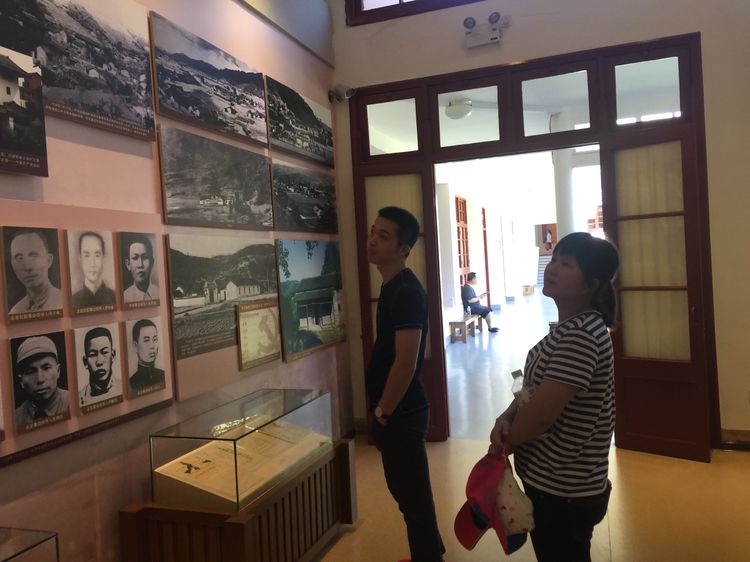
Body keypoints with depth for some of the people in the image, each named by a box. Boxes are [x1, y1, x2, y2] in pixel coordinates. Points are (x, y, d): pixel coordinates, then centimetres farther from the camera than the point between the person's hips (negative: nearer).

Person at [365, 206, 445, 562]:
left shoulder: (407, 292, -21)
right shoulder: (392, 286, 9)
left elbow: (406, 363, -25)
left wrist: (381, 412, -15)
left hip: (401, 413, -10)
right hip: (395, 411, 10)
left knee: (413, 493, 6)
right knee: (406, 489, 22)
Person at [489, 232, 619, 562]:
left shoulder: (581, 335, -27)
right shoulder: (569, 328, 6)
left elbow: (541, 414, -27)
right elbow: (534, 387, 10)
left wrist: (503, 440, -8)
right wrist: (505, 419, -9)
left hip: (565, 491, -9)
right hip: (551, 482, 9)